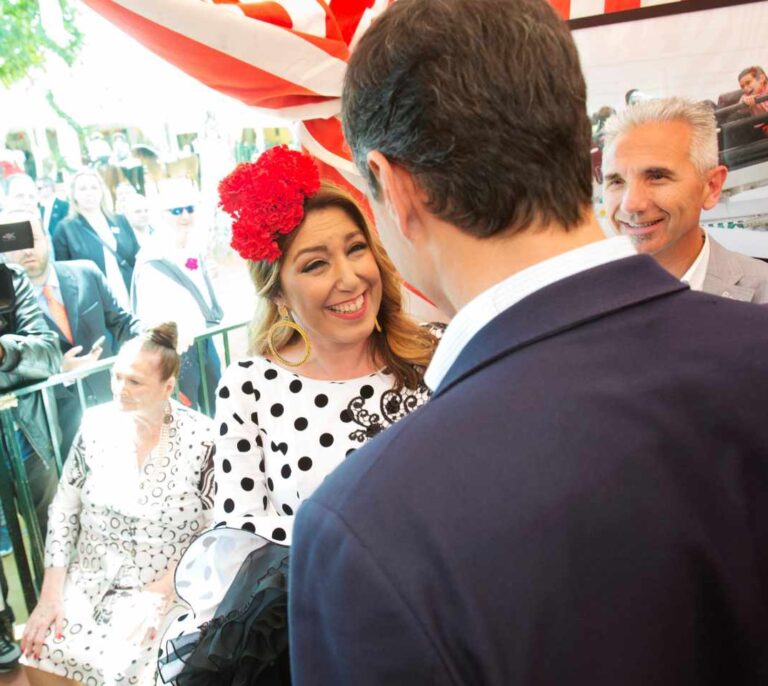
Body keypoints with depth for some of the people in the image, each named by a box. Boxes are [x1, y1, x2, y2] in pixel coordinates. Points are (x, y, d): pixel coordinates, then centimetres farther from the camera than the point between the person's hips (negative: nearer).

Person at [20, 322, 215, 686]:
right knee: (38, 654, -16)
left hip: (167, 586, -3)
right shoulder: (97, 424, -4)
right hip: (90, 579, 4)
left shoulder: (202, 438, -15)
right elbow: (64, 510, 2)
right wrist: (50, 593, -5)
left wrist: (158, 593, -16)